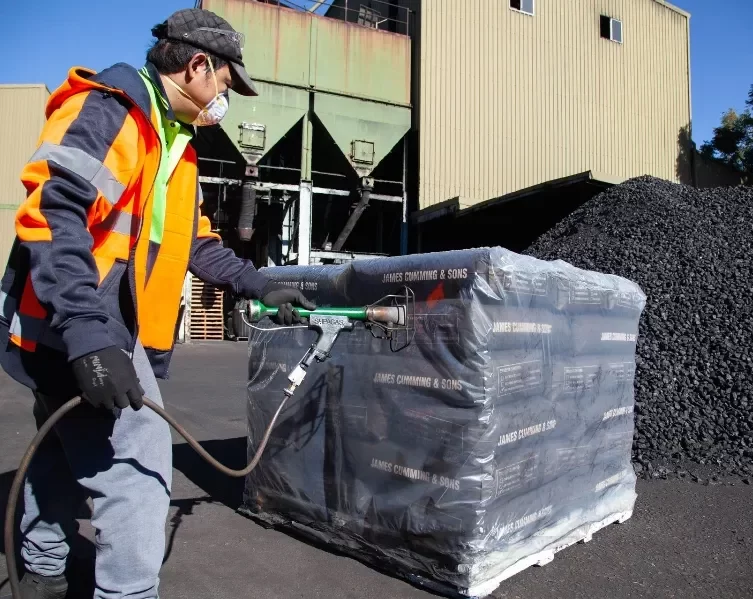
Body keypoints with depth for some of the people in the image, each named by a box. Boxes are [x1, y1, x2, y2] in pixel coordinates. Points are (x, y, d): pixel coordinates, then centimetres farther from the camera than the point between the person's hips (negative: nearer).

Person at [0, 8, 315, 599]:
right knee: (136, 471, -11)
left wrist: (261, 285, 15)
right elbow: (52, 220, -25)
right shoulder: (104, 109, -14)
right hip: (75, 333, -10)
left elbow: (194, 241, 20)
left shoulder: (173, 142, 17)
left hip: (92, 334, 10)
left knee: (67, 457, 22)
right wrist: (89, 336, -33)